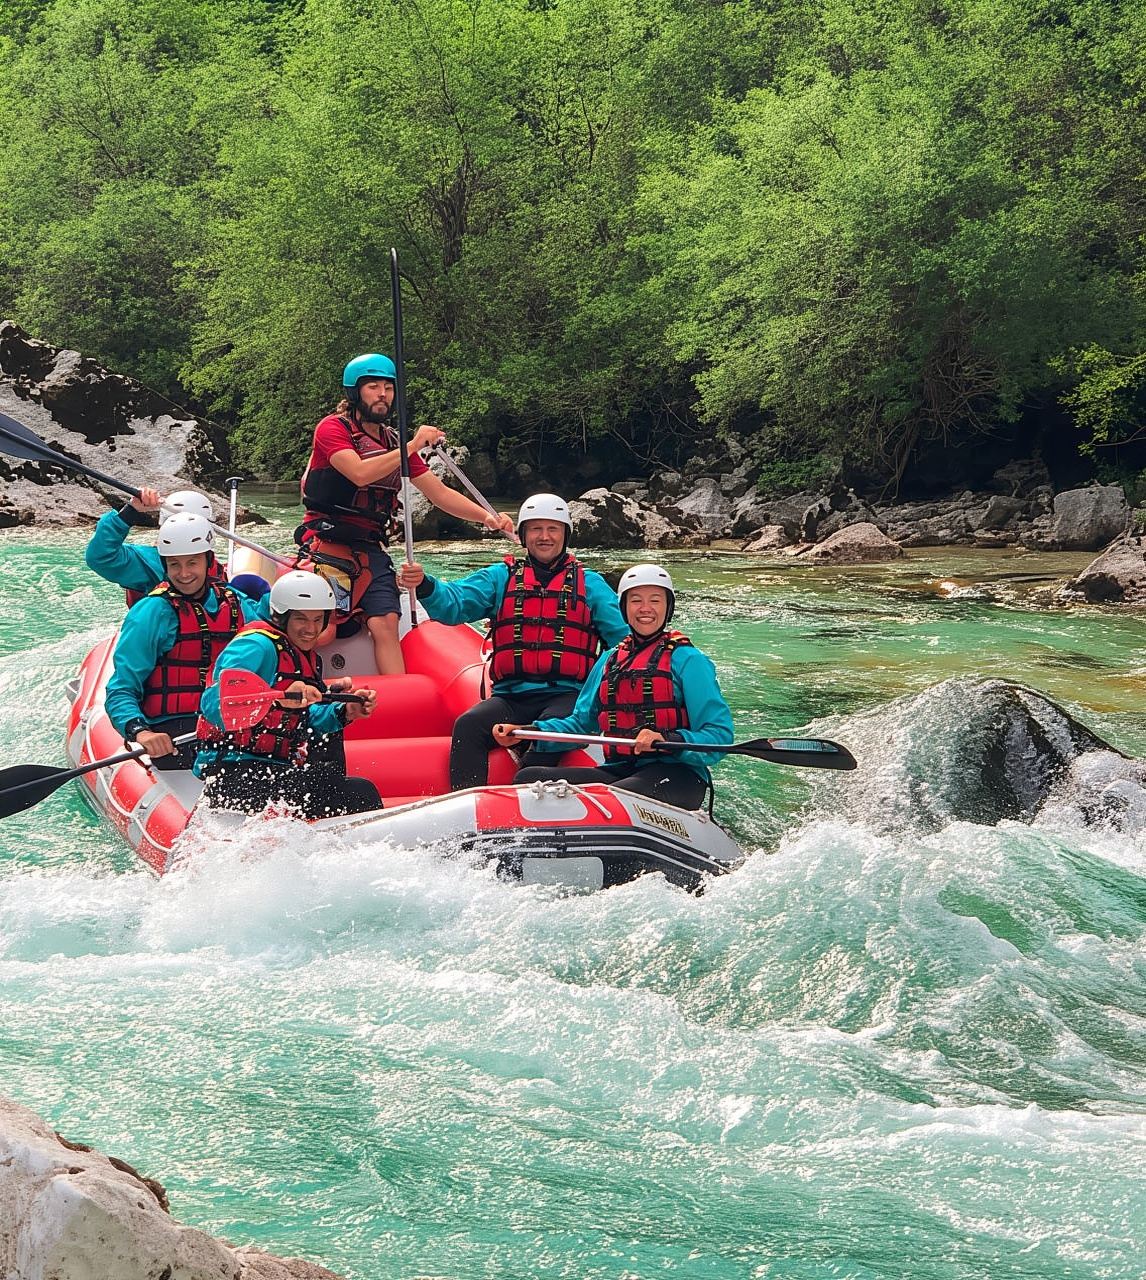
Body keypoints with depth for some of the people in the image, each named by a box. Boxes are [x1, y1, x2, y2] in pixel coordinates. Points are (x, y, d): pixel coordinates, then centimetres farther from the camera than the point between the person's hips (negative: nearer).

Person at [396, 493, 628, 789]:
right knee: (468, 726, -26)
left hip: (568, 697, -2)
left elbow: (624, 634, 3)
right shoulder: (501, 577, 16)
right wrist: (423, 585, -22)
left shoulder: (589, 583, 14)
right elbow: (453, 603, 1)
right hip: (512, 696, 2)